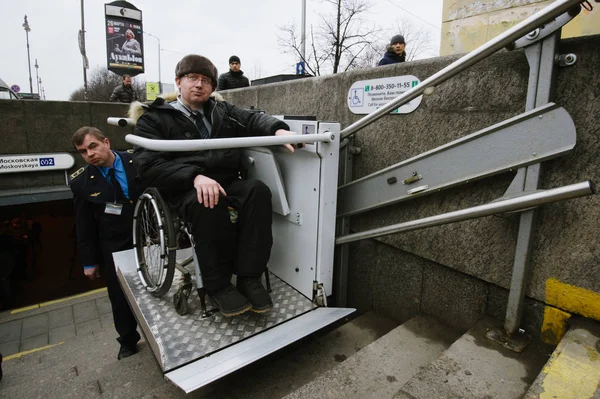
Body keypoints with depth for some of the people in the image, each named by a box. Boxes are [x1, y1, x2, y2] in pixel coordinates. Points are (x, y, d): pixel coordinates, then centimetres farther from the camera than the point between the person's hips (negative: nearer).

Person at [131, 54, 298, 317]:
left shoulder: (221, 111, 23)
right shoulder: (154, 118, 10)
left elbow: (252, 120, 5)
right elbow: (148, 166, -6)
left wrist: (277, 129, -20)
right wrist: (195, 177, -24)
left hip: (228, 183, 4)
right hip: (185, 189, -3)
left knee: (257, 190, -27)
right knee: (209, 204, -37)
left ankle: (249, 278, -23)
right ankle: (218, 285, -19)